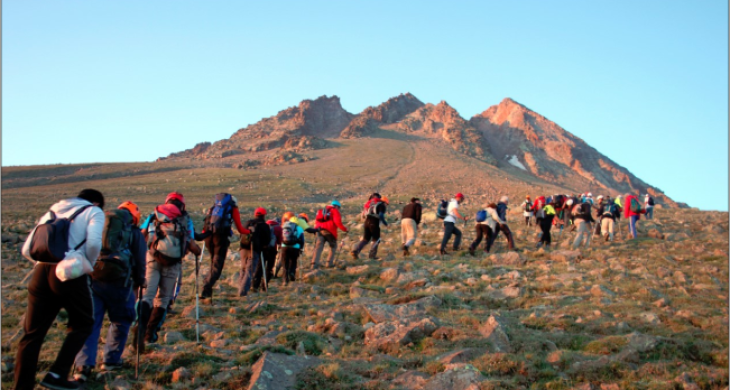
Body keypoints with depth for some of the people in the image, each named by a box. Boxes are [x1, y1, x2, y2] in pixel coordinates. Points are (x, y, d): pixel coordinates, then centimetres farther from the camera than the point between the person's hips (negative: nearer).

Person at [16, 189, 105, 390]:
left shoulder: (51, 213, 27)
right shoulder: (94, 211, 11)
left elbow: (27, 249, 19)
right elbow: (93, 243, -9)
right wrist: (88, 265, 7)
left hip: (41, 273, 5)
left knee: (32, 333, 11)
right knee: (82, 324, 15)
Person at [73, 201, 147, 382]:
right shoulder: (135, 233, 14)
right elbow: (140, 261, 11)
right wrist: (138, 285, 22)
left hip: (90, 277, 3)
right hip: (117, 280, -3)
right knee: (121, 320, 17)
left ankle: (83, 366, -4)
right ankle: (111, 360, 21)